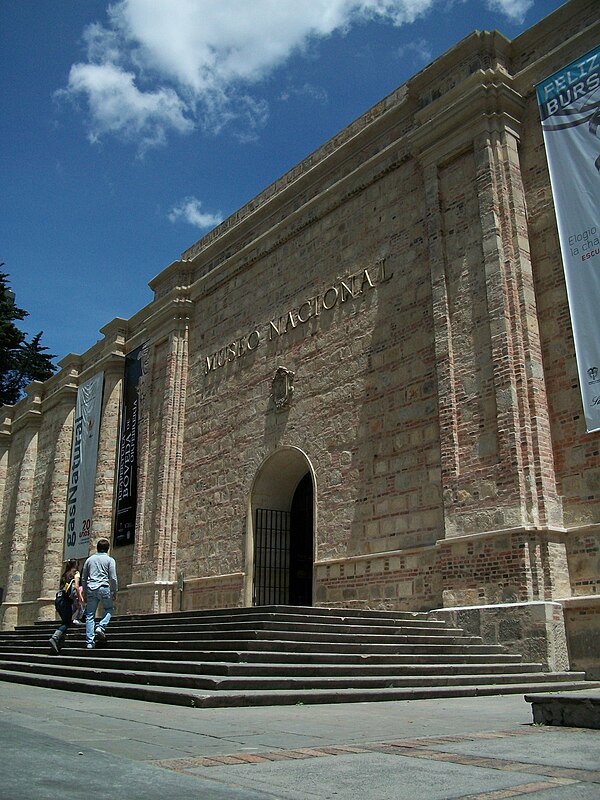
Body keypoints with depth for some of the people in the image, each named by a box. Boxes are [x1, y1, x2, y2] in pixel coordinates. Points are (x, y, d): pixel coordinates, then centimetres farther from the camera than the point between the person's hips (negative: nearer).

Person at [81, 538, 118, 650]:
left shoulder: (89, 560, 16)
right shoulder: (110, 560, 3)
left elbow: (83, 578, 19)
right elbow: (113, 578, -3)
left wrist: (85, 594, 26)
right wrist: (114, 592, 7)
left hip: (90, 589, 3)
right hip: (103, 588, -3)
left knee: (90, 616, 5)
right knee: (109, 609, 18)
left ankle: (89, 642, 1)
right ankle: (101, 627, -6)